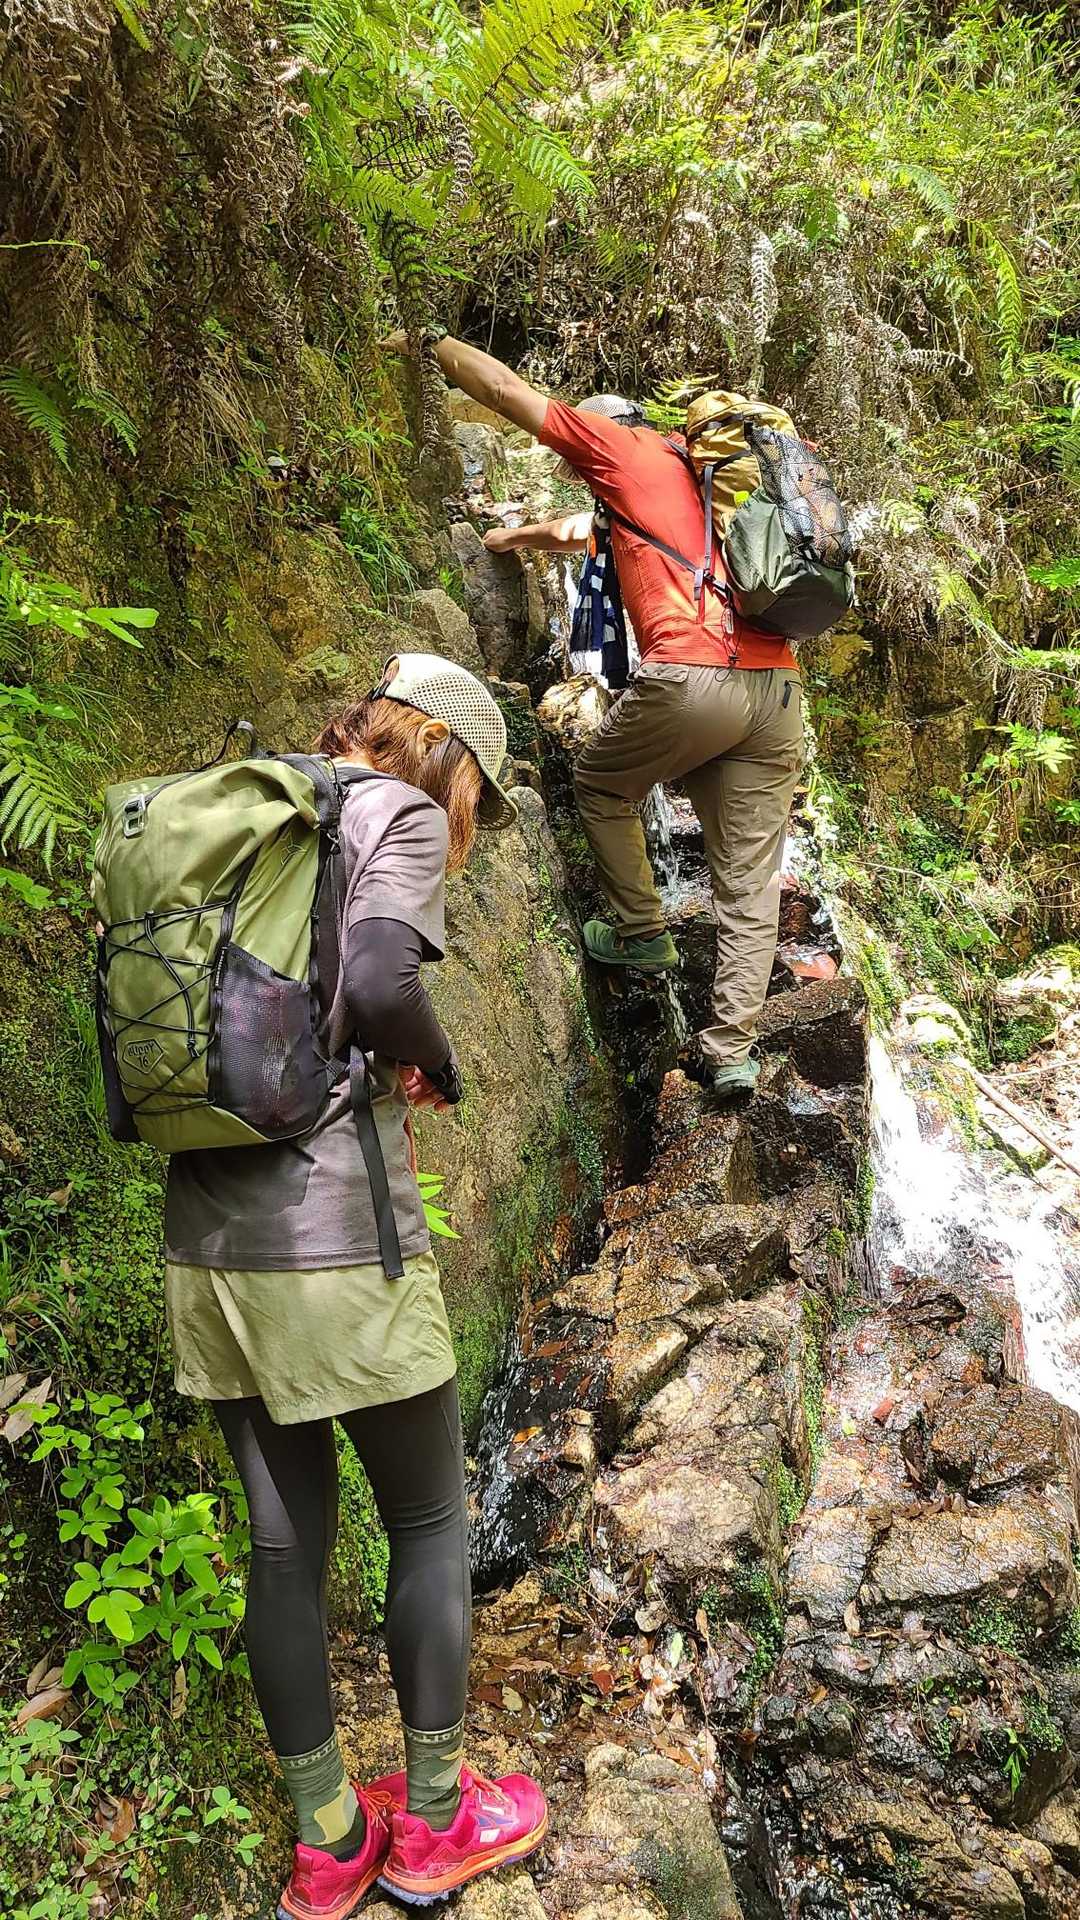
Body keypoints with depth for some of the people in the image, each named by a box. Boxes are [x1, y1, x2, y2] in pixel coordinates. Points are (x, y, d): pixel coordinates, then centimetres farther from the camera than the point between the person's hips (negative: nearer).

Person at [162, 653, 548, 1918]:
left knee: (286, 1541, 16)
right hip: (337, 1246, -6)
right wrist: (437, 1069, -1)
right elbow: (376, 986, -22)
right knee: (429, 1522, 14)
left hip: (207, 1243, 7)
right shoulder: (400, 814, -5)